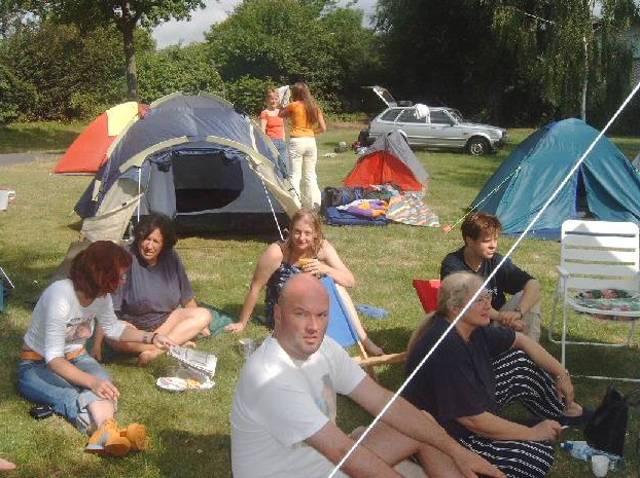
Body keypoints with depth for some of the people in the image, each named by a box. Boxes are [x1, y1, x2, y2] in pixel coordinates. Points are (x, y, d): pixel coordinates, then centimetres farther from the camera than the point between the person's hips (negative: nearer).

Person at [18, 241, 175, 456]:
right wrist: (91, 381, -46)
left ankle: (105, 432, -59)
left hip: (75, 357, 4)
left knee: (102, 381, -30)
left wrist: (150, 337, 4)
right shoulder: (61, 295, -31)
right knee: (70, 395, -36)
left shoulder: (101, 295, -9)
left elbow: (113, 327, 14)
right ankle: (107, 429, -60)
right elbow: (53, 358, -34)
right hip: (37, 366, -4)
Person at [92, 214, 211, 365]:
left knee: (204, 315, -15)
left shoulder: (171, 258, -4)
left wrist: (198, 325, 15)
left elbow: (187, 297, 9)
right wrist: (97, 344, -27)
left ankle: (155, 351, -27)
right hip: (132, 326, -5)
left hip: (166, 321, 5)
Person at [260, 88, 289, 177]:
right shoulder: (264, 113, -4)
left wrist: (283, 142, 17)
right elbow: (262, 132, -8)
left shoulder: (280, 112, 14)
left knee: (285, 171, 3)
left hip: (281, 143, 6)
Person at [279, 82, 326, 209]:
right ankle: (315, 204, 13)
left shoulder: (293, 106, -5)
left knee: (295, 175, -2)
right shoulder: (314, 107, 8)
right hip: (311, 141, 5)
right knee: (310, 175, 13)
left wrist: (284, 105, 15)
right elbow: (323, 128, 7)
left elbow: (280, 115, 12)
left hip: (297, 141, -5)